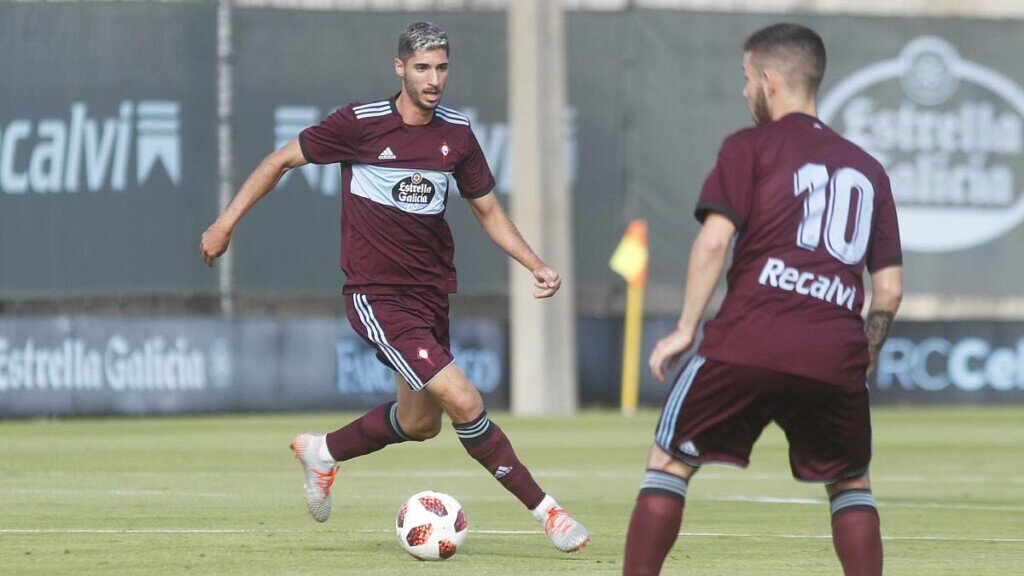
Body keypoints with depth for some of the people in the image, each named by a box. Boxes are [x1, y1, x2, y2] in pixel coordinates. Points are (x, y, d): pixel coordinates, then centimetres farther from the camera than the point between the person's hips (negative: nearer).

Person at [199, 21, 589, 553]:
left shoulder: (457, 133, 3)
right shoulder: (359, 124, -11)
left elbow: (487, 210, 14)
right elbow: (282, 160, 0)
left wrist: (536, 265, 2)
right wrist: (226, 223, 0)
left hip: (431, 294, 7)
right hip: (376, 295, -7)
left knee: (420, 424, 17)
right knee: (464, 402, -18)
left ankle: (322, 452, 42)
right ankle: (546, 511, -9)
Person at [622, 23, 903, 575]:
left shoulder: (749, 147, 9)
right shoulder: (867, 170, 21)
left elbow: (714, 240, -5)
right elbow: (890, 288, 18)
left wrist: (685, 329, 1)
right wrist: (864, 360, 28)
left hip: (747, 342, -3)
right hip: (836, 355, 3)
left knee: (669, 461, 9)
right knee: (850, 483, 21)